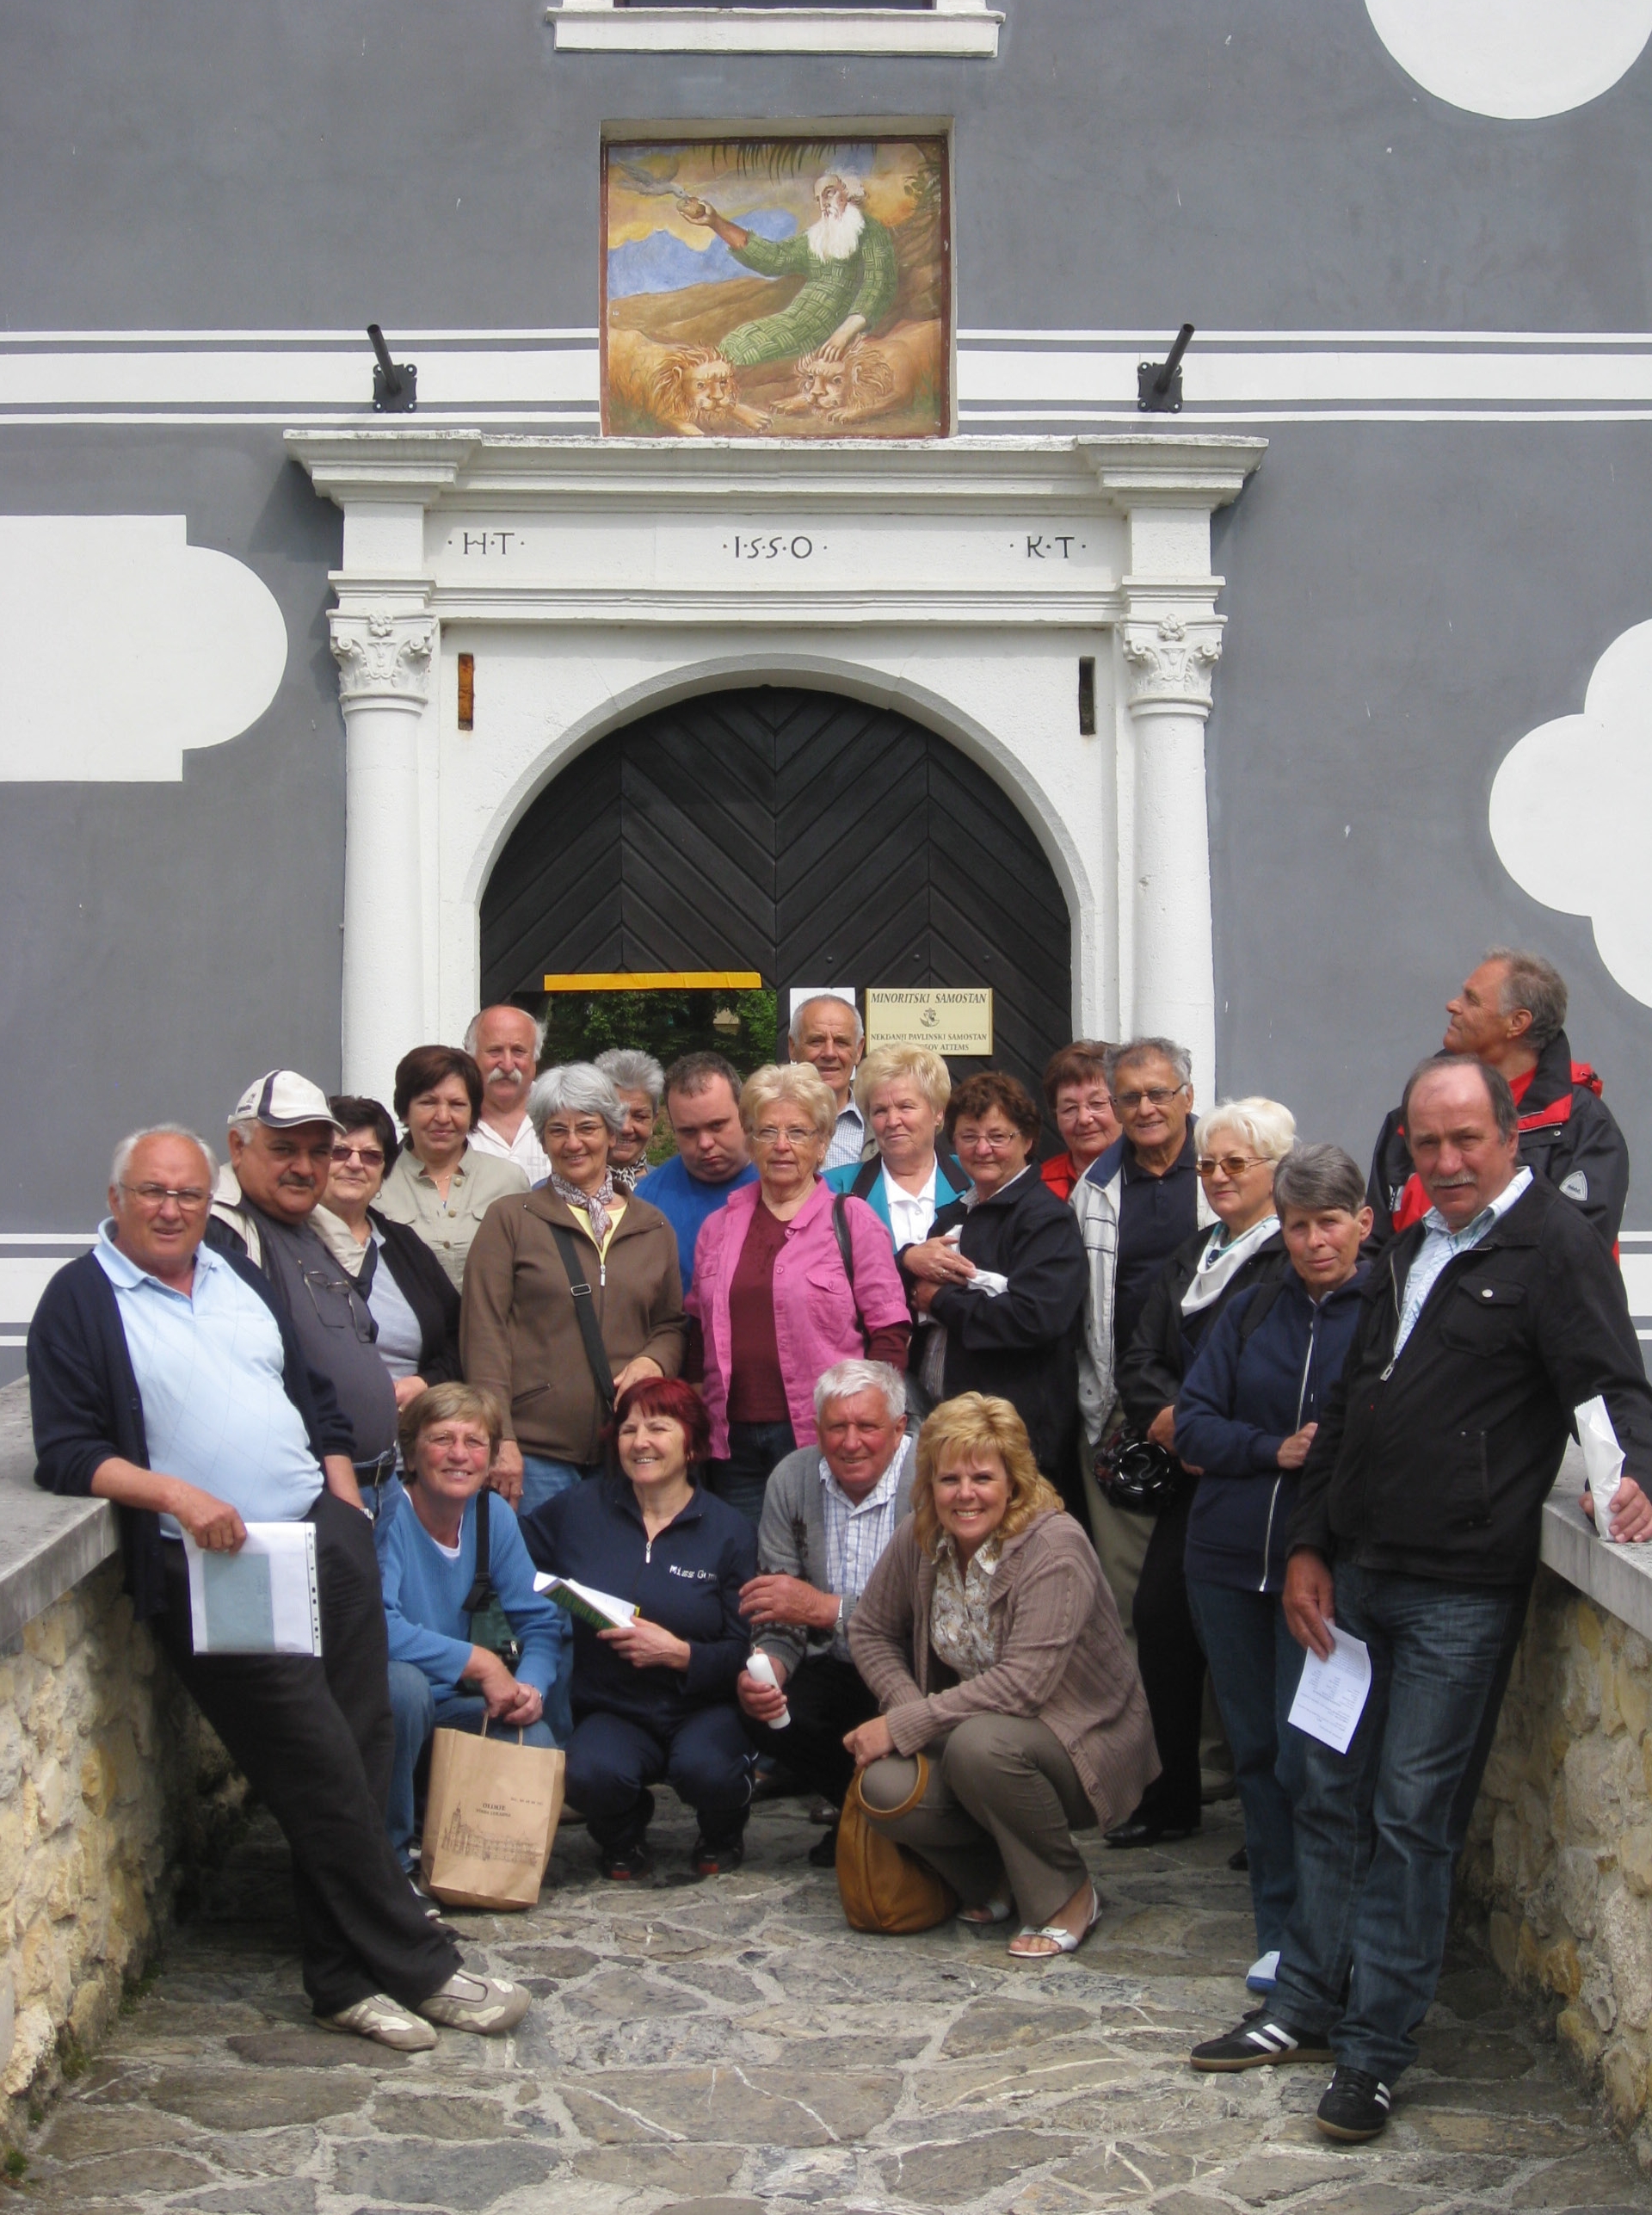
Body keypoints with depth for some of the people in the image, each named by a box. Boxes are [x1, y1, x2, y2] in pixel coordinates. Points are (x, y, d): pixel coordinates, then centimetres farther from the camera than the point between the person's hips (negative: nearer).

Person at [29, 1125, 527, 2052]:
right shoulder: (80, 1302, 1)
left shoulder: (240, 1277, 18)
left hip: (325, 1539, 6)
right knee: (324, 1772, -7)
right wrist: (176, 1495, -20)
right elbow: (67, 1453, -6)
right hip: (215, 1566, -6)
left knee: (363, 1748, 2)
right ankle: (419, 1966, 3)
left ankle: (345, 1975, 11)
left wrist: (347, 1505, 11)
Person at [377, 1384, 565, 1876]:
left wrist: (531, 1685, -19)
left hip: (447, 1705, 5)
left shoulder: (494, 1519, 1)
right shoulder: (388, 1515, -19)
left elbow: (541, 1620, 3)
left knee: (537, 1743, -19)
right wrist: (482, 1664, -26)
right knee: (403, 1681, -36)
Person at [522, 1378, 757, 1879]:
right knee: (590, 1774, -33)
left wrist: (676, 1652, -19)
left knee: (702, 1769, -34)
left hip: (702, 1709, -1)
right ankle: (624, 1832, 7)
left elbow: (744, 1651, -5)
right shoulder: (577, 1511, 6)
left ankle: (722, 1831, 7)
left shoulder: (729, 1532, 0)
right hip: (611, 1710, 1)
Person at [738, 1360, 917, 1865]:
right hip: (834, 1668, 5)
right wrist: (768, 1667, -22)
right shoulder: (791, 1479, -2)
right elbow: (779, 1612, 0)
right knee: (762, 1713, -21)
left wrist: (826, 1608, -28)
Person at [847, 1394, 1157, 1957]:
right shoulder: (917, 1539, -4)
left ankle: (1068, 1895, -10)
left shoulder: (1053, 1546, -23)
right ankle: (994, 1879, 8)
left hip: (1082, 1743, -5)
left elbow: (1022, 1683, -29)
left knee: (980, 1743, -36)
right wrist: (910, 1709, -11)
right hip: (969, 1722, 5)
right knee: (884, 1788, -23)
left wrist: (904, 1726, -27)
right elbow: (870, 1632, 9)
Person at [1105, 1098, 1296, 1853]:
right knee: (1158, 1618, 5)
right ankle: (1174, 1798, 19)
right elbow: (1140, 1361, 12)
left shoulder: (1296, 1257, -9)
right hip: (1188, 1478, 8)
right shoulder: (1191, 1255, 19)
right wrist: (1169, 1414, -7)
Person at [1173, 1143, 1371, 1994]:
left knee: (1306, 1759, -5)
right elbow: (1193, 1420, 5)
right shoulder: (1252, 1307, 8)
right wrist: (1276, 1451, -9)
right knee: (1256, 1750, 11)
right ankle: (1279, 1930, 23)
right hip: (1230, 1560, 4)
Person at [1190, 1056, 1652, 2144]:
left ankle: (1376, 2050, 11)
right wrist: (1309, 1544, 15)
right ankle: (1309, 2008, 27)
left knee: (1412, 1817, 0)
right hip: (1357, 1575, 8)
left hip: (1461, 1592, -7)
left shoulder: (1557, 1242, -7)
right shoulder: (1413, 1250, 17)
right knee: (1334, 1797, 14)